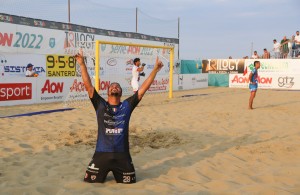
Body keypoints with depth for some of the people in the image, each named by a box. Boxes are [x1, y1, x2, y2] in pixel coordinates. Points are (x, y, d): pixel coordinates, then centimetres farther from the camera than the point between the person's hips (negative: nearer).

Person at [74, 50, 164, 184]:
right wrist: (82, 64, -12)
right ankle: (106, 172, 38)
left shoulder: (127, 106, 4)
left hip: (122, 155, 1)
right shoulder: (100, 105, 2)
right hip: (102, 154, 0)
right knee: (90, 180, 7)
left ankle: (116, 172, 43)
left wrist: (155, 70, -2)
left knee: (129, 181, 11)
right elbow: (88, 85, -5)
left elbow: (143, 88, 1)